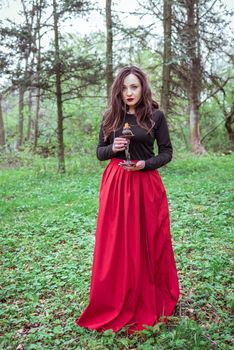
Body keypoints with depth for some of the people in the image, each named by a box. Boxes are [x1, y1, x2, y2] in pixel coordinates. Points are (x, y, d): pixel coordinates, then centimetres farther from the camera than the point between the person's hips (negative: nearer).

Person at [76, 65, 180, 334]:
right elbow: (99, 152, 11)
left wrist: (146, 164, -14)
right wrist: (113, 148, -10)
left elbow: (166, 152, 3)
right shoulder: (110, 117, 7)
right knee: (116, 246, 5)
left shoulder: (156, 116, 0)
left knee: (147, 243, 6)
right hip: (116, 184, 2)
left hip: (146, 184, -2)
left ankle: (149, 304, 25)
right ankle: (115, 305, 21)